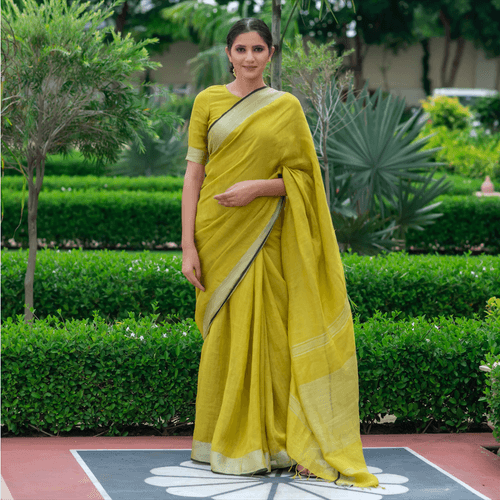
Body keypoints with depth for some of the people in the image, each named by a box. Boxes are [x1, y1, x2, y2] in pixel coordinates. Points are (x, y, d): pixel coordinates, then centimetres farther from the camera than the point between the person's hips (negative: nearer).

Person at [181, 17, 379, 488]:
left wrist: (257, 187, -14)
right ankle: (226, 443, 12)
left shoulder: (287, 107, 6)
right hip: (219, 236, 0)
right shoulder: (207, 101, 5)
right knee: (225, 335, 3)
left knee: (267, 336, -1)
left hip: (265, 236, 0)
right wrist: (188, 245, -6)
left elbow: (303, 178, 3)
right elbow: (193, 173, 2)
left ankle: (270, 441, 7)